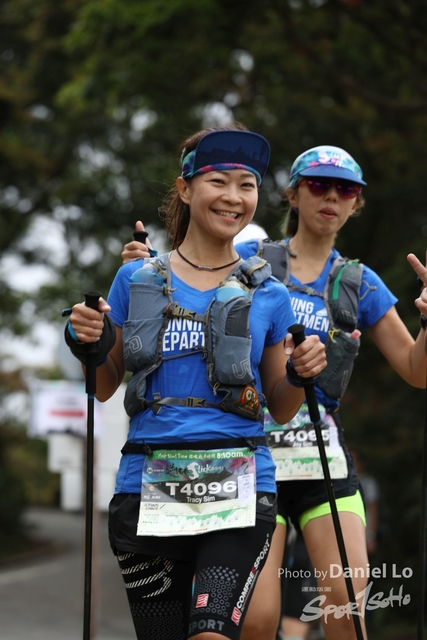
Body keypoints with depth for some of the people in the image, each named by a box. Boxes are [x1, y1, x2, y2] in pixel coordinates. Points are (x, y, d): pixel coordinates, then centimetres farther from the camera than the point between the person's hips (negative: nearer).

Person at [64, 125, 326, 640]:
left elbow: (280, 410, 13)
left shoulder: (268, 295, 7)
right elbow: (105, 388, 13)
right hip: (148, 488, 1)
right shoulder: (137, 279, 7)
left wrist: (300, 376, -7)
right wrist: (92, 348, -7)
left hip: (238, 488, -1)